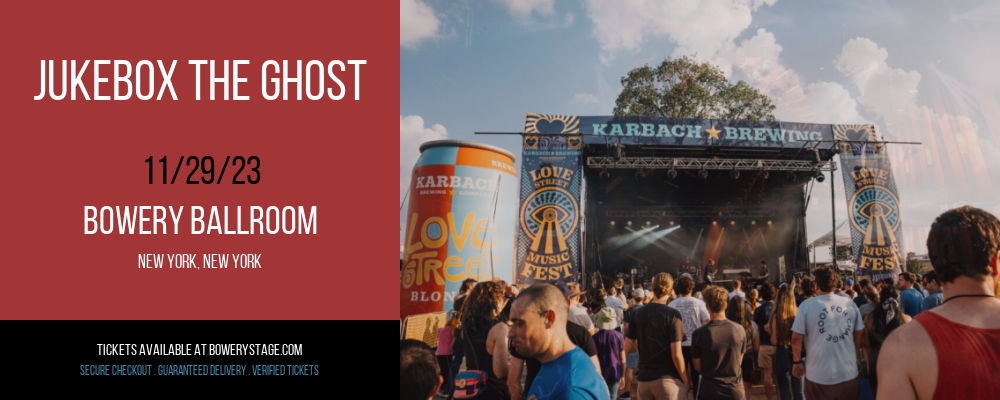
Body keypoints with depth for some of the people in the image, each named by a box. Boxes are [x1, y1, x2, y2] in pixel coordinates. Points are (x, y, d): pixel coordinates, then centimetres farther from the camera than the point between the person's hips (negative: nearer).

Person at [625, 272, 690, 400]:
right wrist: (685, 382, -3)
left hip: (644, 379, 5)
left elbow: (628, 348, 5)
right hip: (667, 379, -4)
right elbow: (676, 355, -14)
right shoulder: (672, 315, -11)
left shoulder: (638, 314, 3)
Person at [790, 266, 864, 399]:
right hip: (849, 373, 3)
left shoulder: (806, 305, -8)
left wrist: (797, 362, 5)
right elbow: (859, 335, 11)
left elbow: (796, 338, -8)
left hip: (819, 376, -3)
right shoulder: (850, 304, 2)